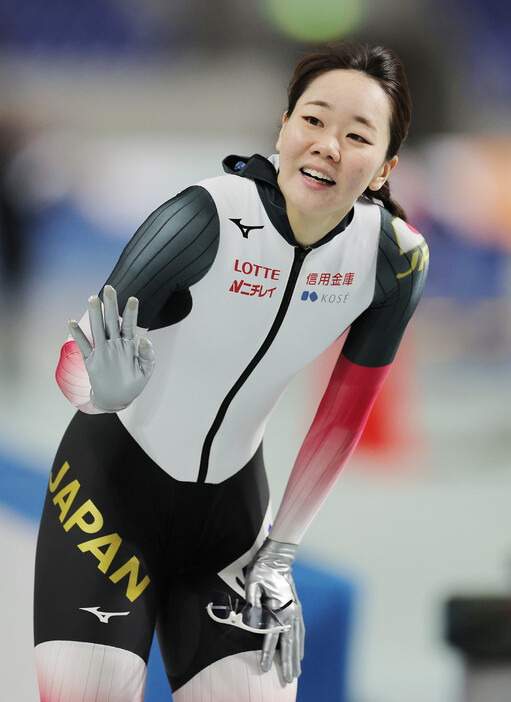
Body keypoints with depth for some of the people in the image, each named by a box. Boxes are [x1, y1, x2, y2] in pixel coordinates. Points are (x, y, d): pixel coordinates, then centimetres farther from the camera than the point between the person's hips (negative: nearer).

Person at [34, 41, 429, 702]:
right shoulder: (207, 218, -25)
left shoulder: (395, 257, -12)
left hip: (230, 498, 4)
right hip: (114, 477, -4)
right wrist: (107, 389, -43)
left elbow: (346, 410, 2)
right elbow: (73, 367, -19)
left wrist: (280, 553, 4)